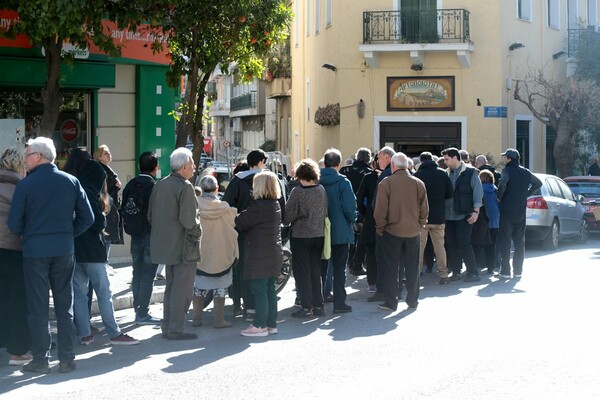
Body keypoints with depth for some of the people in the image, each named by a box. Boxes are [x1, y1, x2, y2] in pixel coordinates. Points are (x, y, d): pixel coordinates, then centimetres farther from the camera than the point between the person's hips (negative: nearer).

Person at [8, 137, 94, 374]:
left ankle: (40, 360, 7)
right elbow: (87, 218, 1)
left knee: (38, 308, 5)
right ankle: (67, 359, 11)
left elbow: (14, 224, -7)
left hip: (35, 251, -3)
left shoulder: (25, 185, -9)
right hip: (64, 251, 3)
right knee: (65, 306, 10)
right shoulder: (71, 182, 1)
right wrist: (68, 235, 11)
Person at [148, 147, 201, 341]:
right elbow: (188, 220, -22)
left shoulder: (159, 185, 9)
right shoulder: (185, 187, -16)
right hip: (183, 245, -9)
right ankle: (175, 330, -1)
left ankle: (167, 326, 22)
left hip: (164, 244, 9)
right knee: (182, 289, -2)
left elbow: (150, 215, 13)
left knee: (171, 286, 18)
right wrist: (197, 231, -5)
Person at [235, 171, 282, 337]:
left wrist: (232, 217, 7)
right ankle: (271, 323, 19)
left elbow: (241, 222, -12)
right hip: (273, 253, 9)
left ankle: (260, 325, 0)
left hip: (259, 255, -9)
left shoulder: (259, 206, -19)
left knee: (259, 290, -3)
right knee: (269, 289, 13)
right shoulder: (275, 204, 11)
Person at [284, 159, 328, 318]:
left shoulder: (297, 192, -16)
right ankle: (318, 305, 16)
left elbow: (288, 214, -13)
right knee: (315, 271, 14)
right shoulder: (321, 190, -2)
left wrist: (285, 221, 8)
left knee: (302, 272, 3)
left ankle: (306, 307, 2)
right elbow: (325, 212, 5)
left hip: (301, 235, -5)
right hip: (318, 235, 5)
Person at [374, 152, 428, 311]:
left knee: (390, 268, 5)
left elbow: (380, 210, -11)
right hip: (413, 232, 3)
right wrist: (419, 226, 14)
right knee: (412, 268, 13)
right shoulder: (418, 183, 0)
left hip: (391, 232, -3)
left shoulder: (386, 183, -11)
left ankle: (390, 302, 6)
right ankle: (412, 301, 20)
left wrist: (380, 228, 1)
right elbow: (424, 209, 4)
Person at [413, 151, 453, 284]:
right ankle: (443, 274, 10)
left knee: (419, 247, 3)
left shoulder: (418, 175, -9)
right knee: (439, 246, 11)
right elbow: (450, 193, 3)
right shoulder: (443, 173, -1)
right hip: (439, 217, 3)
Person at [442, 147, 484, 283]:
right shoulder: (447, 174, 12)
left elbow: (478, 192, -5)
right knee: (451, 245, 6)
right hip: (448, 215, 6)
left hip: (464, 215, -6)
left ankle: (473, 273, -4)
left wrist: (476, 211, -12)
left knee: (464, 244, -10)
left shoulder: (470, 172, -3)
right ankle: (456, 272, 15)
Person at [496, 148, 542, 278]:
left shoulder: (508, 170, -9)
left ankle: (505, 270, -5)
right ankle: (518, 270, 12)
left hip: (507, 210, -6)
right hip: (521, 210, 6)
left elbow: (503, 183, -27)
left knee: (504, 241, -2)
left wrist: (499, 197, -12)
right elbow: (538, 183, 21)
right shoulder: (525, 172, 11)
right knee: (519, 241, 11)